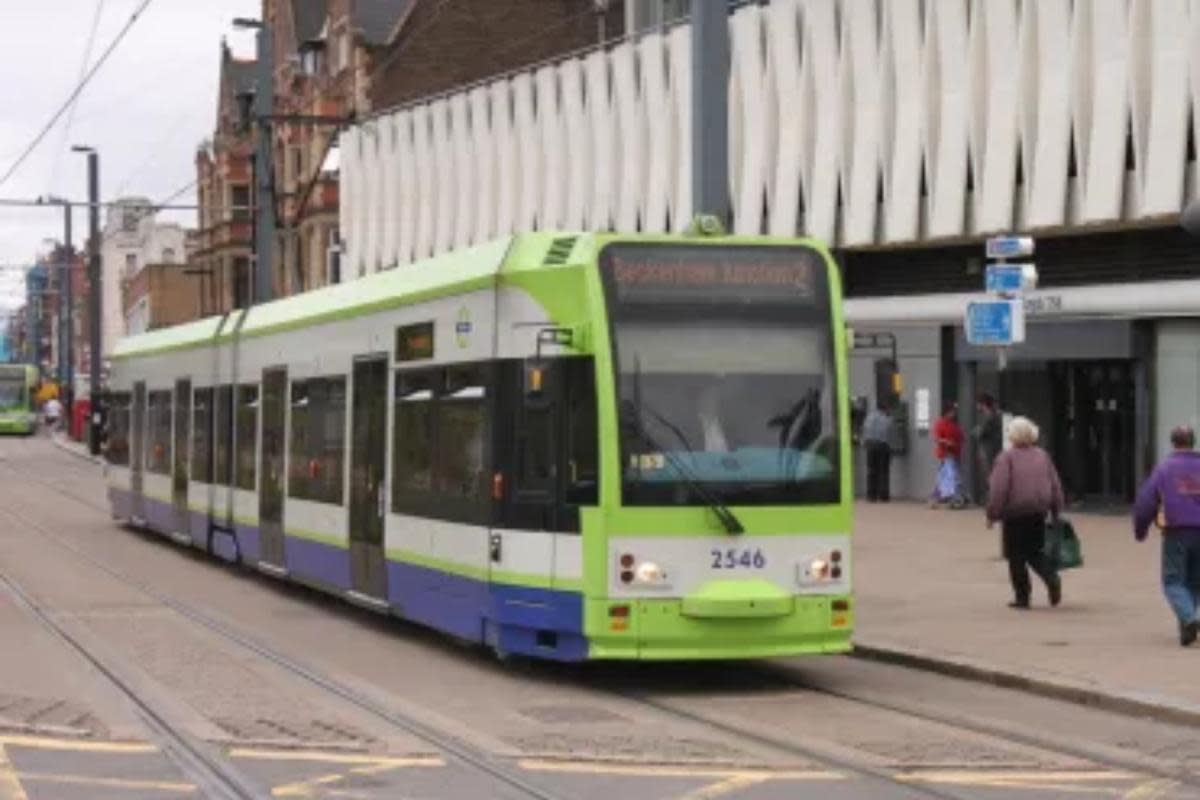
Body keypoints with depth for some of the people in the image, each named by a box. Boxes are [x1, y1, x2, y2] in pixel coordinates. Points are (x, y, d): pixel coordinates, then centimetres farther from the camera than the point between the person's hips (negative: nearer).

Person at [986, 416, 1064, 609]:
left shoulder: (1006, 458, -9)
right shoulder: (1043, 456, 7)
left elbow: (998, 489, -14)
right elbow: (1056, 486, 9)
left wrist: (992, 514, -7)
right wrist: (1056, 512, 16)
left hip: (1014, 514, -5)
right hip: (1038, 513, 5)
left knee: (1016, 557, 4)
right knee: (1035, 552, 16)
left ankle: (1022, 596, 5)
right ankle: (1052, 578, -8)